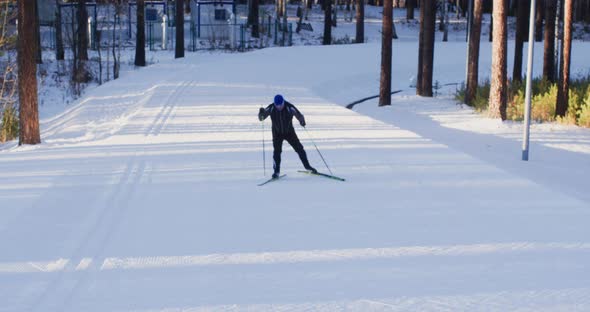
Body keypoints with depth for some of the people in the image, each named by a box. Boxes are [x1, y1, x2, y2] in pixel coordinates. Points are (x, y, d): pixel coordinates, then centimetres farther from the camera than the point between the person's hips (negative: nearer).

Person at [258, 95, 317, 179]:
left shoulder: (289, 107, -24)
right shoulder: (271, 108, -19)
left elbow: (299, 115, -21)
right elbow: (261, 118, -13)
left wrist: (302, 120, -44)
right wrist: (261, 113, -36)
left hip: (289, 132, 0)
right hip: (277, 133, 0)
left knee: (299, 148, 0)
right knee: (277, 151, -12)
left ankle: (307, 166, 16)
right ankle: (276, 171, -1)